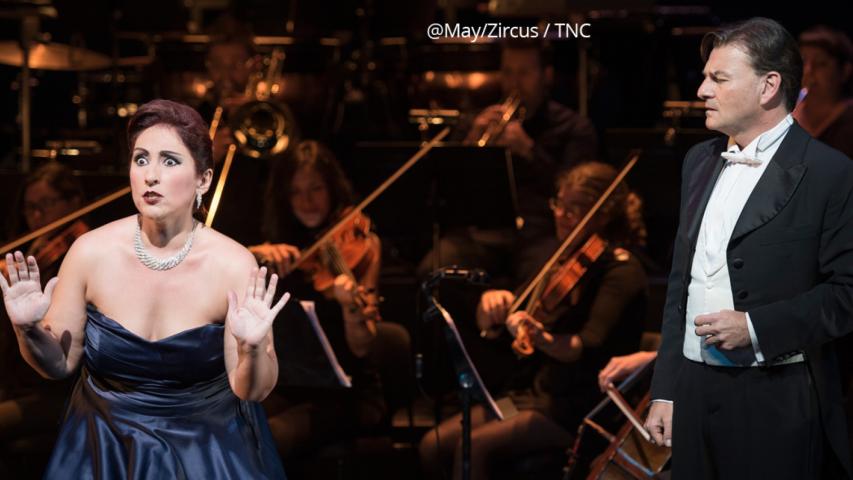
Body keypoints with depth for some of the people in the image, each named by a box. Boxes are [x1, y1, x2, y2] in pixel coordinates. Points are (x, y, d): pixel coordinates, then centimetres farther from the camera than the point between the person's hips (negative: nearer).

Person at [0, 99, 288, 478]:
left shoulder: (234, 265, -18)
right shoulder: (91, 252, -14)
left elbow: (252, 391, -11)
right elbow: (59, 364, -1)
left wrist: (253, 349, -31)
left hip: (209, 449, -1)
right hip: (107, 447, 1)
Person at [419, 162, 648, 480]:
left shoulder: (622, 271, -10)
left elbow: (589, 349, -26)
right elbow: (489, 330, 13)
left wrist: (541, 338, -44)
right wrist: (490, 305, -9)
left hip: (580, 409, -8)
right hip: (532, 391, 8)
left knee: (476, 447, -26)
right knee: (434, 445, -9)